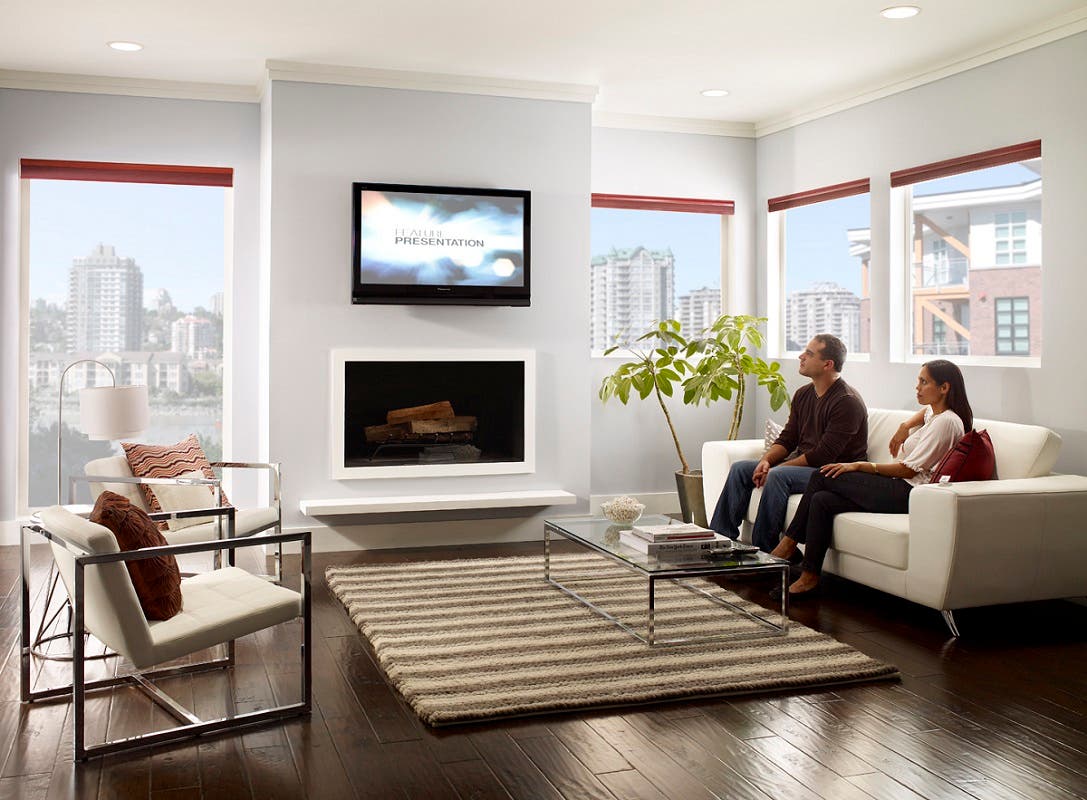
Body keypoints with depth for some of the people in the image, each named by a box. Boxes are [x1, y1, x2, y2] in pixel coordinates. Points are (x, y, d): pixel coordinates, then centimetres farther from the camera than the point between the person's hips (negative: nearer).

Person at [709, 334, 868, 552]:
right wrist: (766, 460, -10)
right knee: (740, 468, -2)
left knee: (777, 476, -33)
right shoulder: (803, 394, 10)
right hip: (802, 463, 9)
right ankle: (721, 537, -3)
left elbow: (824, 454, -22)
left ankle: (763, 549, -25)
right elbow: (788, 438, 11)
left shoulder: (847, 401, -17)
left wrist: (776, 468, -20)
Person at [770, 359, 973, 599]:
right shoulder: (934, 411, 18)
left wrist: (860, 465, -14)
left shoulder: (946, 422, -11)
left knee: (823, 477, -13)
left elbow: (909, 470, -16)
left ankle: (788, 545, -5)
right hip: (901, 490, 10)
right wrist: (905, 426, 26)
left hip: (908, 494, -10)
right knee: (822, 500, -9)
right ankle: (808, 576, -12)